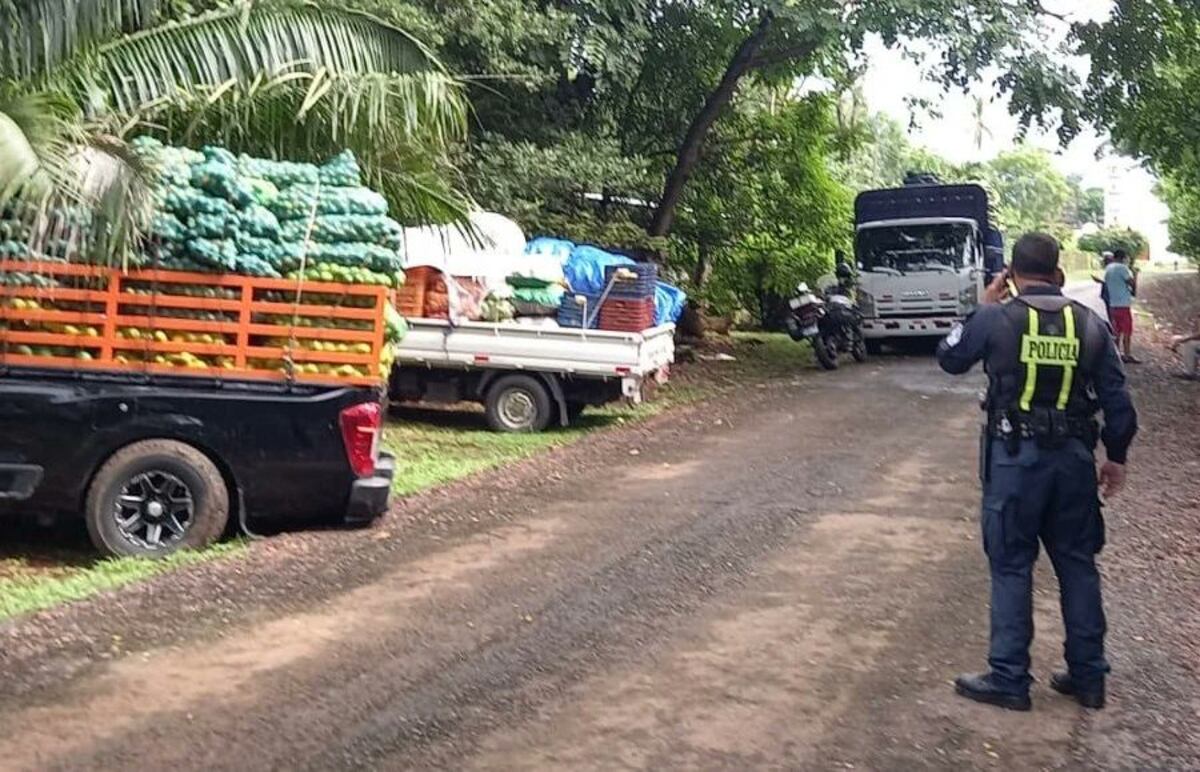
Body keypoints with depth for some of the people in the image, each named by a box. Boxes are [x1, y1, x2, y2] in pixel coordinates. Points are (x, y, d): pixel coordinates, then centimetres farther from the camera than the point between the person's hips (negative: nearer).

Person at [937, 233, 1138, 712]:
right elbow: (1117, 399, 4)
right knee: (1077, 563, 14)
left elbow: (949, 359, 7)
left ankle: (1009, 680, 11)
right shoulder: (1089, 323, 2)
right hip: (1073, 456, 4)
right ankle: (1088, 676, 23)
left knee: (1011, 567, 5)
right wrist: (1116, 457, 15)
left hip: (1015, 456, -3)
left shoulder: (996, 319, -9)